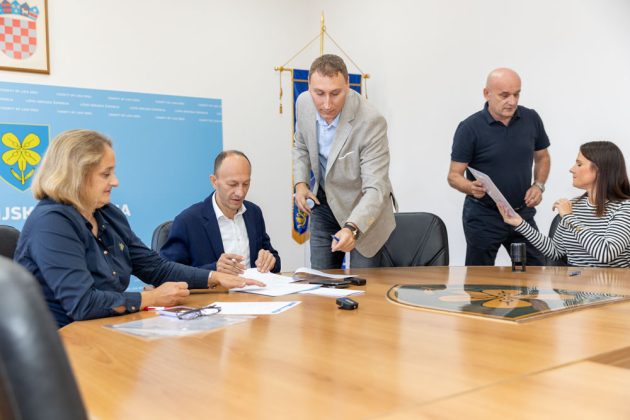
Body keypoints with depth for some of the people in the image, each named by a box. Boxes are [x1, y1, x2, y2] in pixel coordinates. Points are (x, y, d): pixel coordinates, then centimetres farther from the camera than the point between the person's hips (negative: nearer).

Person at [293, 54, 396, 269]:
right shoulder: (303, 103, -12)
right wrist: (300, 183, -5)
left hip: (364, 213, -4)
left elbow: (375, 189, -32)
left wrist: (352, 228, -47)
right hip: (324, 203, 5)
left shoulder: (371, 122, -31)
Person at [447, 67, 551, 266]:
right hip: (483, 216, -3)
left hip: (522, 212, 4)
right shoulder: (469, 128, -13)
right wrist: (471, 188, -31)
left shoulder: (531, 119, -1)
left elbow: (542, 157, 14)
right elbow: (454, 175, -11)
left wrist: (539, 186, -2)